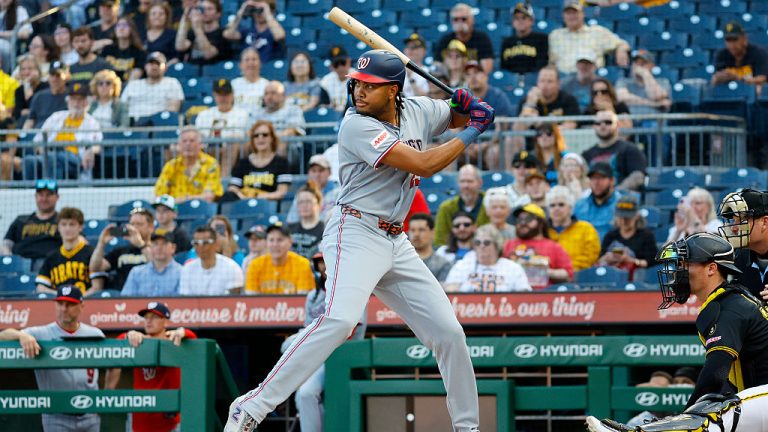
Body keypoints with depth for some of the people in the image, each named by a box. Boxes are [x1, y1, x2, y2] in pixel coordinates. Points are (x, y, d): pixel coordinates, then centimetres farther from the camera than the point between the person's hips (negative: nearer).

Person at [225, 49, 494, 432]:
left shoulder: (417, 111, 7)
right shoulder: (358, 126, -15)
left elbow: (460, 116, 26)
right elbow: (423, 165, -20)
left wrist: (468, 105, 1)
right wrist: (471, 134, -9)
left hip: (396, 243, 8)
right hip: (356, 234, -8)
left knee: (448, 332, 5)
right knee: (340, 319, -30)